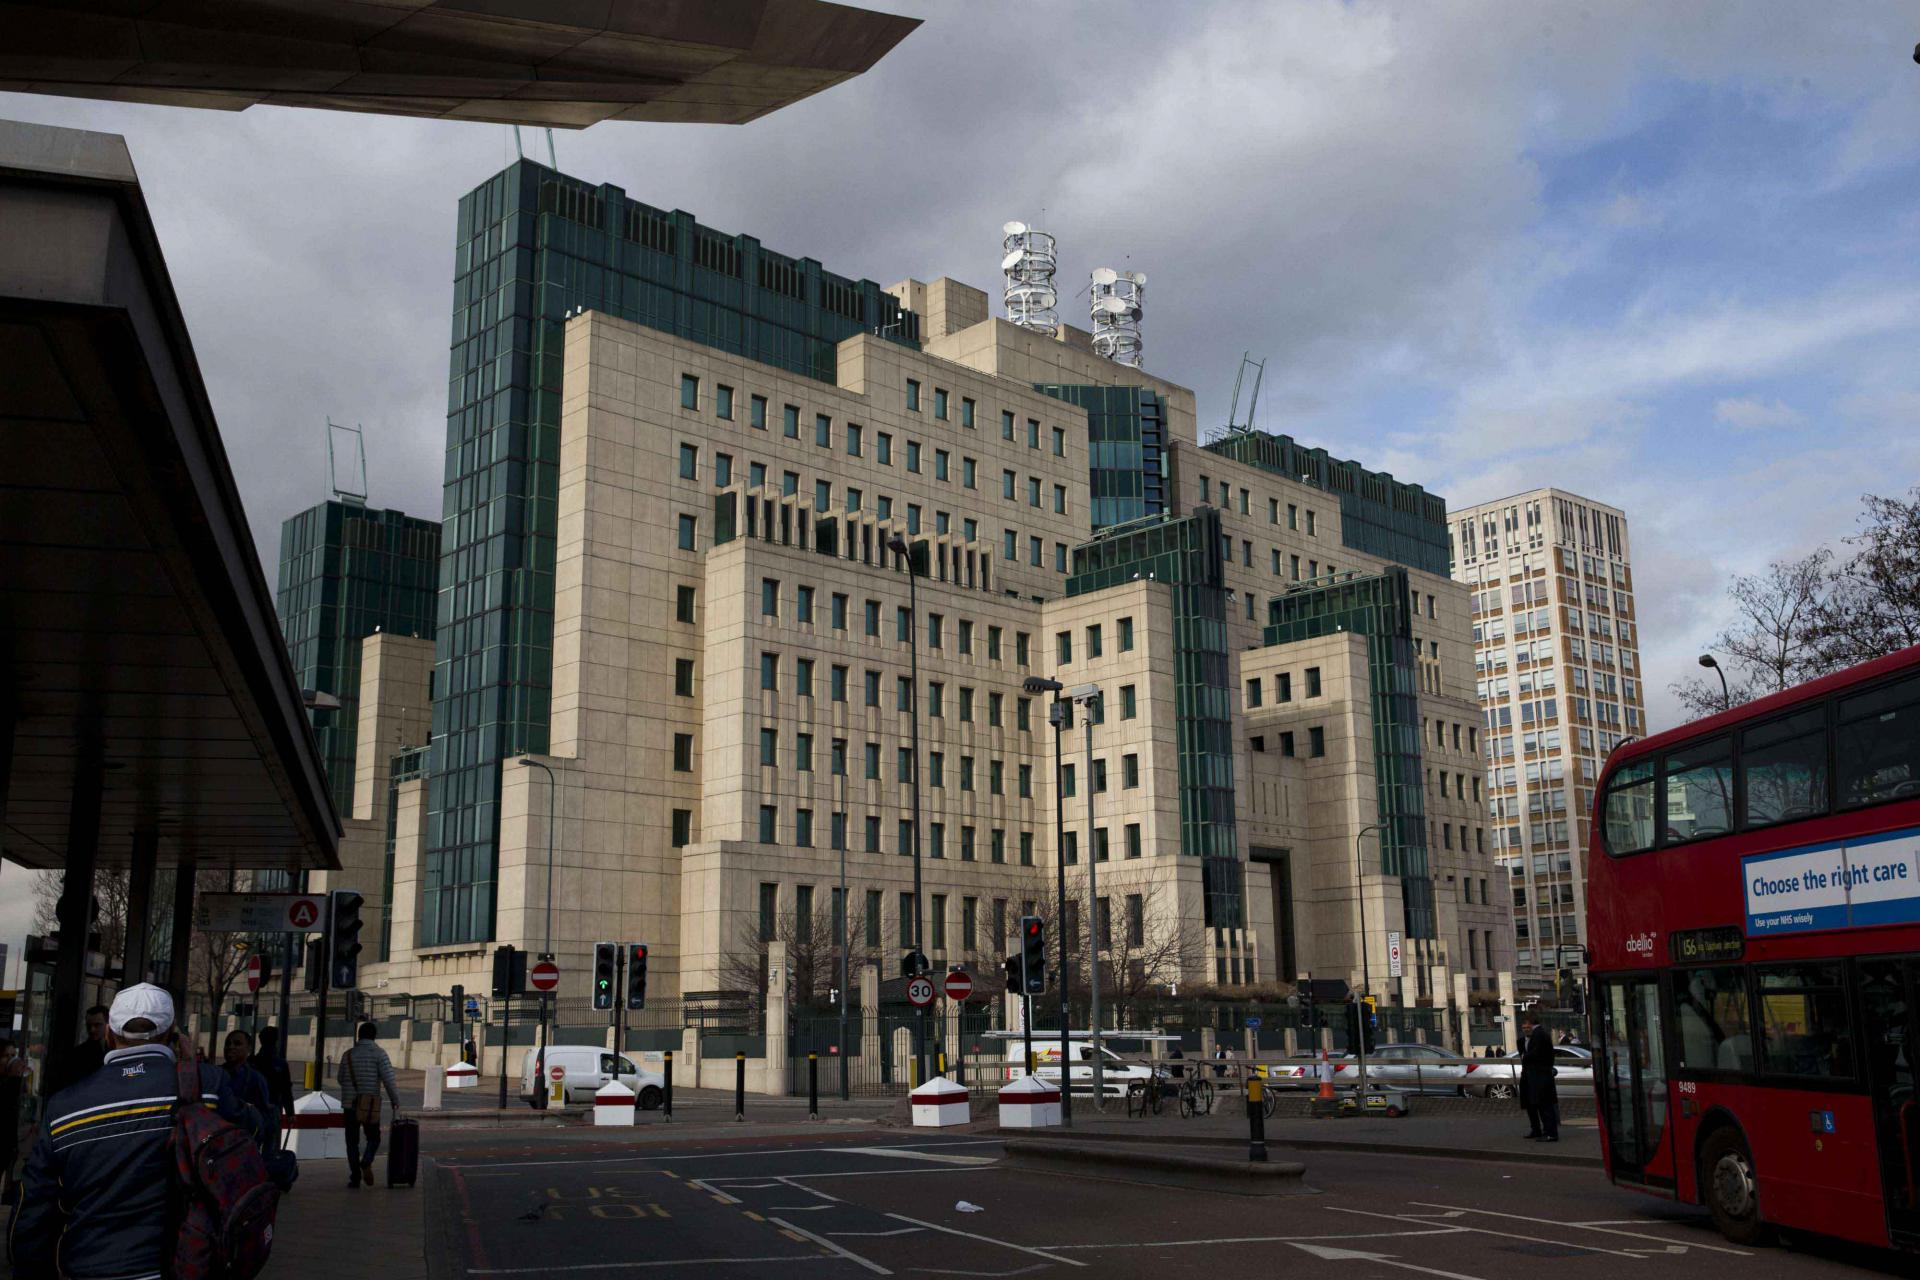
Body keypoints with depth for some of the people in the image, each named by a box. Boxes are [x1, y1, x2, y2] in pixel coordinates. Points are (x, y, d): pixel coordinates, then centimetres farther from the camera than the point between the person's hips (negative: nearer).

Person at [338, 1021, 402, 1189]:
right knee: (373, 1138, 12)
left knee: (352, 1142, 10)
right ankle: (366, 1162, -15)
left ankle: (355, 1177, 2)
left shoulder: (348, 1054, 6)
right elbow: (388, 1080, -11)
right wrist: (396, 1102, -5)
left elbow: (341, 1080, 15)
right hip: (371, 1104, -2)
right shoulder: (379, 1053, -5)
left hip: (350, 1103, 2)